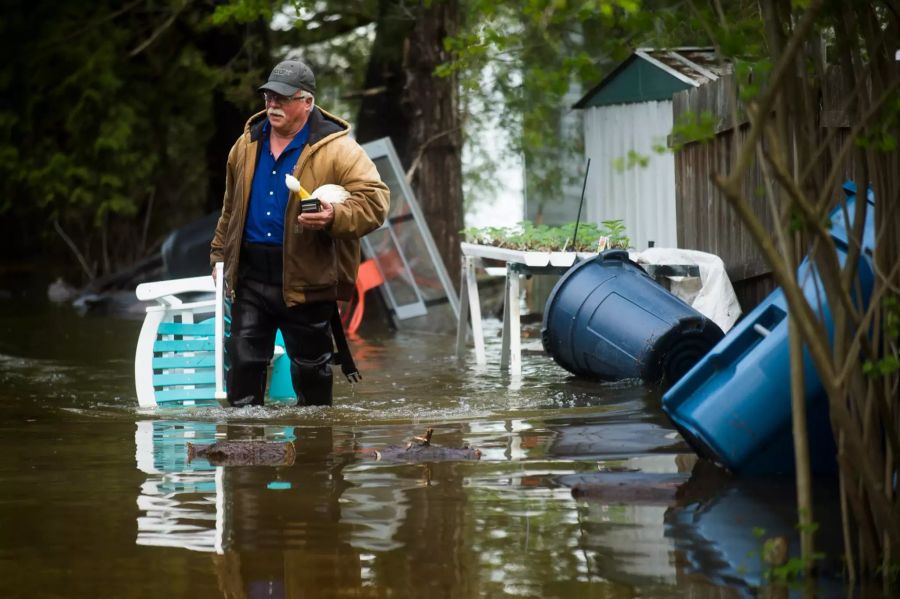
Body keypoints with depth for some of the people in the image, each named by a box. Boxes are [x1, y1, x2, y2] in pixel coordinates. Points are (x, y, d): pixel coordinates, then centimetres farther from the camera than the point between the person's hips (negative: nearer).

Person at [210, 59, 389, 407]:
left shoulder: (336, 149, -9)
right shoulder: (247, 144, 10)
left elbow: (375, 199, -17)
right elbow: (231, 207, 24)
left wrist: (335, 217, -33)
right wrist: (219, 253, 24)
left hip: (306, 280, -4)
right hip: (250, 277, 5)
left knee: (311, 369, 7)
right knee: (243, 362, 5)